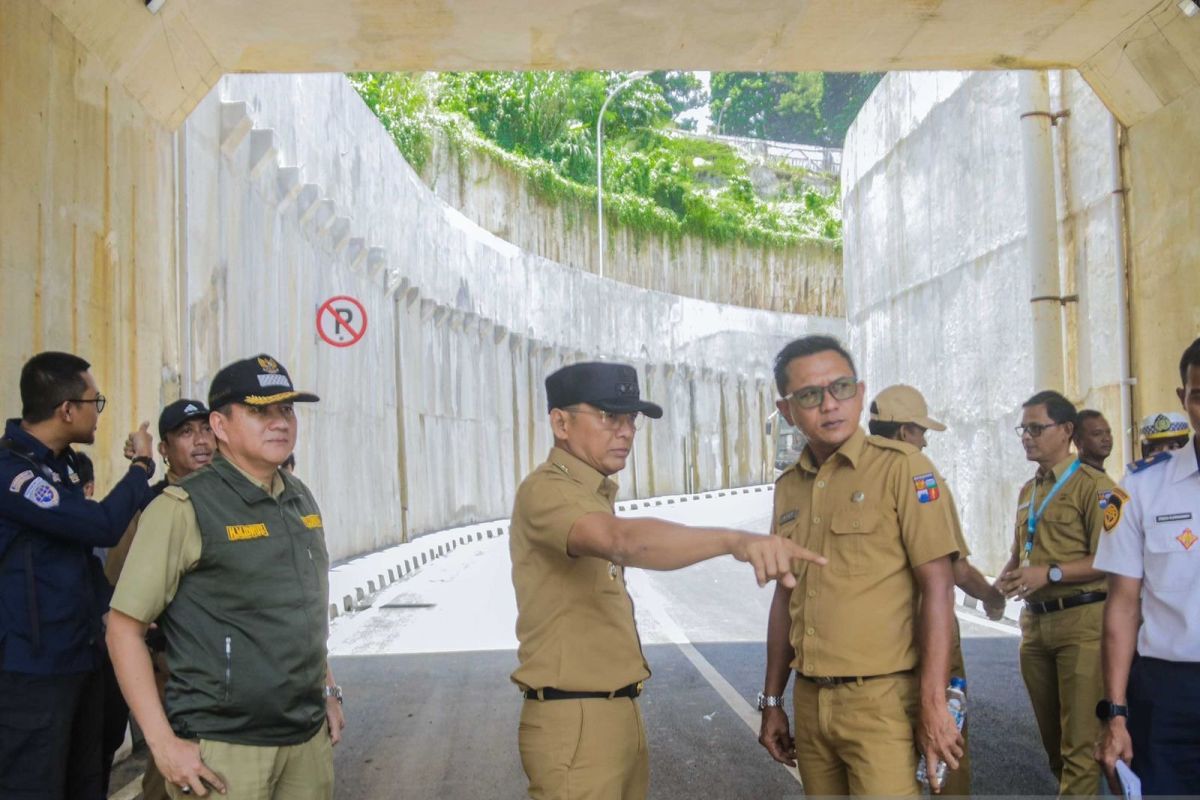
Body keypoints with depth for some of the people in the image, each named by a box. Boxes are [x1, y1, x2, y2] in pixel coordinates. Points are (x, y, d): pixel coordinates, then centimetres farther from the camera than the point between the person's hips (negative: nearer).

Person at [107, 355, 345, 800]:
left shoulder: (300, 499, 9)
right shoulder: (183, 509, -11)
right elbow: (124, 629, -11)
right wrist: (163, 744, -15)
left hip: (309, 738, 6)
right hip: (222, 747, -6)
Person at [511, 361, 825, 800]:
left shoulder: (594, 495, 14)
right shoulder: (546, 491, -19)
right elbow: (624, 541, -39)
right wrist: (734, 540, -53)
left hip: (618, 714, 9)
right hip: (574, 721, -9)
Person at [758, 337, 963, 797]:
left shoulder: (900, 467, -8)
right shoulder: (788, 487, 9)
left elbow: (937, 587, -11)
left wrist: (933, 705, -14)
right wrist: (772, 701, 16)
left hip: (881, 700, -5)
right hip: (809, 702, 5)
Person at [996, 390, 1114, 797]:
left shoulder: (1092, 485, -8)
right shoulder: (1027, 491, 16)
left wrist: (1051, 573, -21)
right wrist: (1004, 579, 6)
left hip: (1080, 621, -7)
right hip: (1035, 622, 8)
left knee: (1079, 739, -5)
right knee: (1051, 734, 15)